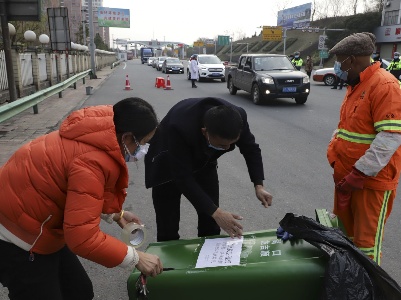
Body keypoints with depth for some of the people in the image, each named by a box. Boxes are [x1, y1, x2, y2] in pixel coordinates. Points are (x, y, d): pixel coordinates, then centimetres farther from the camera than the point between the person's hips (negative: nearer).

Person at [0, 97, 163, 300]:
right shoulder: (92, 160, -33)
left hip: (37, 230, 9)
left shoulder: (100, 136, -3)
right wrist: (136, 258, -22)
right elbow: (82, 237, -32)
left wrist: (115, 214, 8)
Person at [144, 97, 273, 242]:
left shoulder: (237, 117, -29)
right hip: (168, 166, -3)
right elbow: (183, 177, -35)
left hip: (203, 162, 4)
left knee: (211, 227, 5)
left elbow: (251, 148, -10)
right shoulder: (180, 127, -42)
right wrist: (216, 212, -38)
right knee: (168, 232, -1)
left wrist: (258, 185, -21)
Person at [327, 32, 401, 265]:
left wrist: (359, 174, -23)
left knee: (366, 241, 4)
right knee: (343, 232, 20)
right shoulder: (356, 84, 13)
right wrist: (334, 154, 5)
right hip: (347, 175, 9)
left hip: (372, 179, -9)